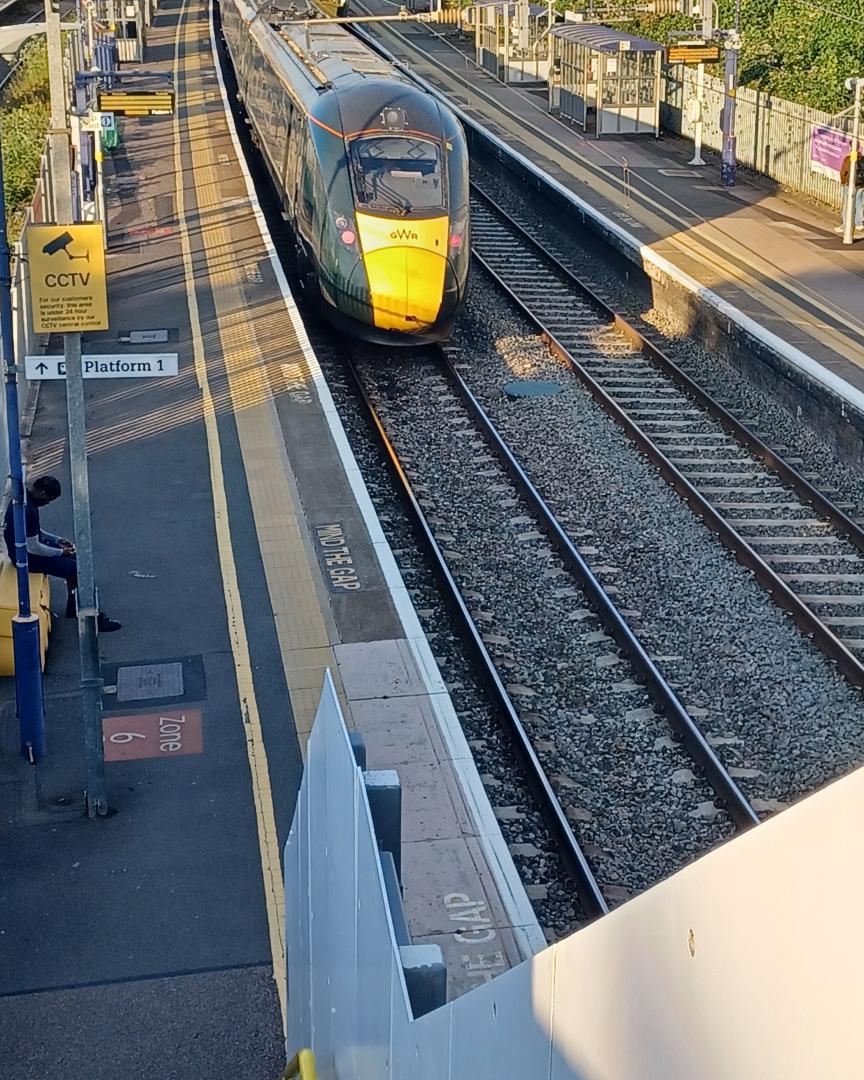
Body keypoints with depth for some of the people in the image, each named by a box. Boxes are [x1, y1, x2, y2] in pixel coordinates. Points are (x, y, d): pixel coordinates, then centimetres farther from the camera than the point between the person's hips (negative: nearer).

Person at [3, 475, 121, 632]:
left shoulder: (24, 498, 2)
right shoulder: (28, 510, -30)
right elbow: (33, 548, -27)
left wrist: (57, 540, 8)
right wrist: (61, 552, -14)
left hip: (29, 545, 10)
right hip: (27, 557, -10)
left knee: (74, 557, 14)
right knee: (80, 570, -11)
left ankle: (73, 607, 20)